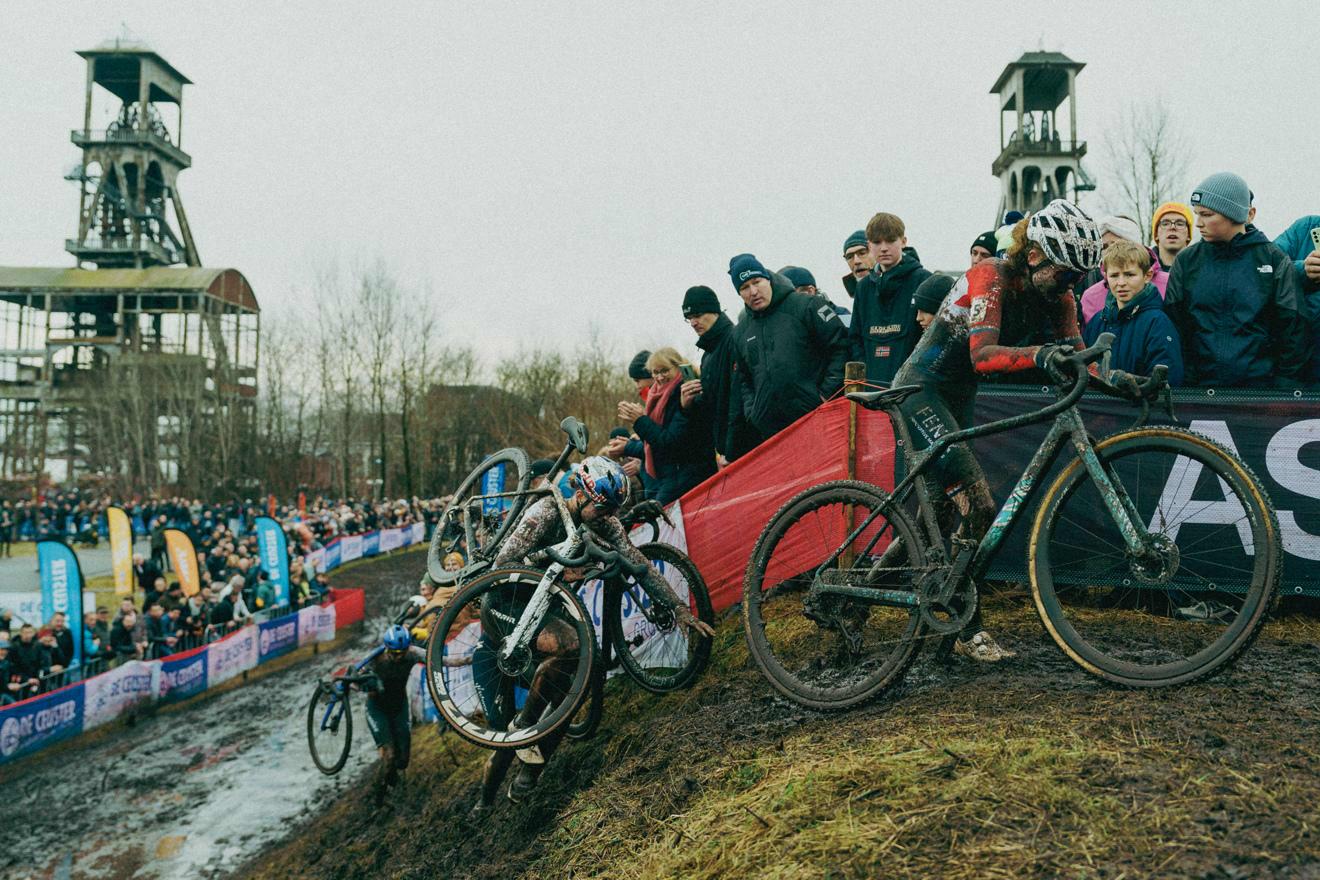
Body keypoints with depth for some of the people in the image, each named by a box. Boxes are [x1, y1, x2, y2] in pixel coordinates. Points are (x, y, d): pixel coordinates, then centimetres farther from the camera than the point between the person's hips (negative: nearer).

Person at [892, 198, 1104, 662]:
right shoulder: (990, 278, -23)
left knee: (939, 510, 12)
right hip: (921, 389, -9)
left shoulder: (1055, 296, -1)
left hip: (957, 397, 9)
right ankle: (969, 629, -8)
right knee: (978, 506, -17)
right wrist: (1039, 355, -54)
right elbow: (983, 355, -37)